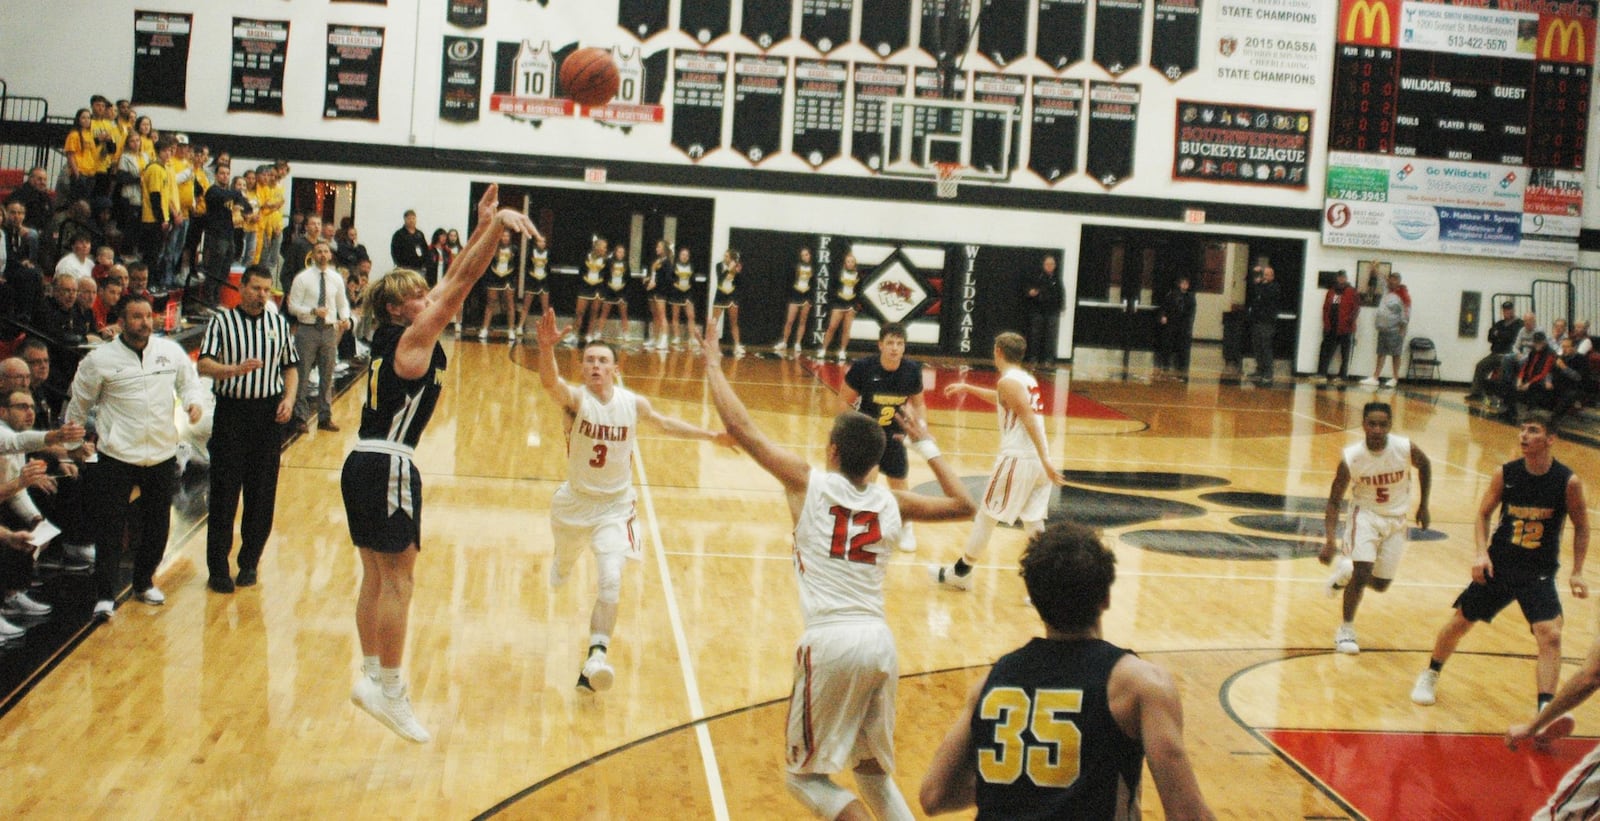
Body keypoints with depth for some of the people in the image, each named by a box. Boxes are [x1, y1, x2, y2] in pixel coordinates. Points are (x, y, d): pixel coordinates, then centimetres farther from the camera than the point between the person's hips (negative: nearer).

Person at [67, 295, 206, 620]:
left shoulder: (171, 351, 1)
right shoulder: (100, 359, -6)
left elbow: (190, 381, 17)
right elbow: (79, 405, 5)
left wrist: (193, 401, -5)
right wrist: (70, 445, 11)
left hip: (162, 454, 3)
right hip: (117, 457, -3)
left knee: (157, 525, 14)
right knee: (110, 527, -4)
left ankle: (144, 582, 33)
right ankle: (105, 595, 2)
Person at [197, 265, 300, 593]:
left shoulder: (279, 323, 10)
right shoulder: (221, 321, 0)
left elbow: (290, 366, 17)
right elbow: (204, 364, -12)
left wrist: (289, 398, 0)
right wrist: (235, 369, -30)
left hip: (269, 412, 3)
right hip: (231, 410, -3)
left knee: (263, 492, 5)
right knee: (224, 492, -1)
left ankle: (250, 562, 18)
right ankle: (218, 568, 6)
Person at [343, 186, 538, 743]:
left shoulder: (393, 337, 13)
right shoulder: (413, 338, -10)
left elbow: (452, 283, 17)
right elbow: (460, 284, -15)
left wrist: (485, 227, 16)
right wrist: (495, 228, -16)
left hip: (365, 465, 10)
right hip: (388, 467, -10)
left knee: (377, 578, 13)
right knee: (397, 579, -5)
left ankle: (373, 677, 20)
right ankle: (387, 687, -2)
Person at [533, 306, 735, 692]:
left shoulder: (633, 403, -10)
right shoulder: (575, 399, -19)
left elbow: (664, 423, 12)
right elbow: (549, 382, -43)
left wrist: (711, 436, 14)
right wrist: (546, 348, -64)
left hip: (615, 506, 0)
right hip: (575, 501, 0)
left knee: (611, 581, -18)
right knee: (562, 568, 25)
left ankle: (596, 657, -12)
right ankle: (560, 570, 64)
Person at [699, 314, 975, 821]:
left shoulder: (809, 483, 2)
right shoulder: (892, 504, 11)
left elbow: (740, 427, 4)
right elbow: (963, 505, 27)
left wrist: (714, 365, 17)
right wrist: (925, 444, 32)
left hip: (830, 641, -5)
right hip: (880, 641, 5)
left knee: (805, 773, 9)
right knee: (873, 770, 21)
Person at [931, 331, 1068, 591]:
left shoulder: (1008, 381, -10)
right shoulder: (1027, 379, 17)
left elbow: (1030, 420, -20)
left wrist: (1045, 461, -26)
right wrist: (967, 388, 43)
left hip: (1017, 459, -8)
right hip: (1038, 461, 8)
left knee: (986, 516, 7)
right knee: (1034, 523, 9)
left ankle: (960, 573, 20)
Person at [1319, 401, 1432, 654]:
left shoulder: (1405, 449, -21)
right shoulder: (1350, 458, -23)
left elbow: (1425, 466, 4)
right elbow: (1335, 501, -14)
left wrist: (1423, 506, 6)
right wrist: (1330, 541, -25)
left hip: (1396, 519, 2)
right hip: (1365, 515, -2)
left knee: (1381, 585, 7)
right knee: (1362, 572, -19)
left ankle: (1345, 572, 40)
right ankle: (1346, 630, 0)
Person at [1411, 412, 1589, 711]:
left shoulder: (1568, 482, -13)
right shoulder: (1505, 474, -8)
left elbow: (1581, 527, 2)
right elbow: (1484, 514, 5)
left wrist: (1577, 572, -3)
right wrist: (1482, 553, -9)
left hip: (1539, 573, -2)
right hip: (1498, 565, 2)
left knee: (1550, 636, -19)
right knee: (1460, 621, 10)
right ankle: (1430, 676, 35)